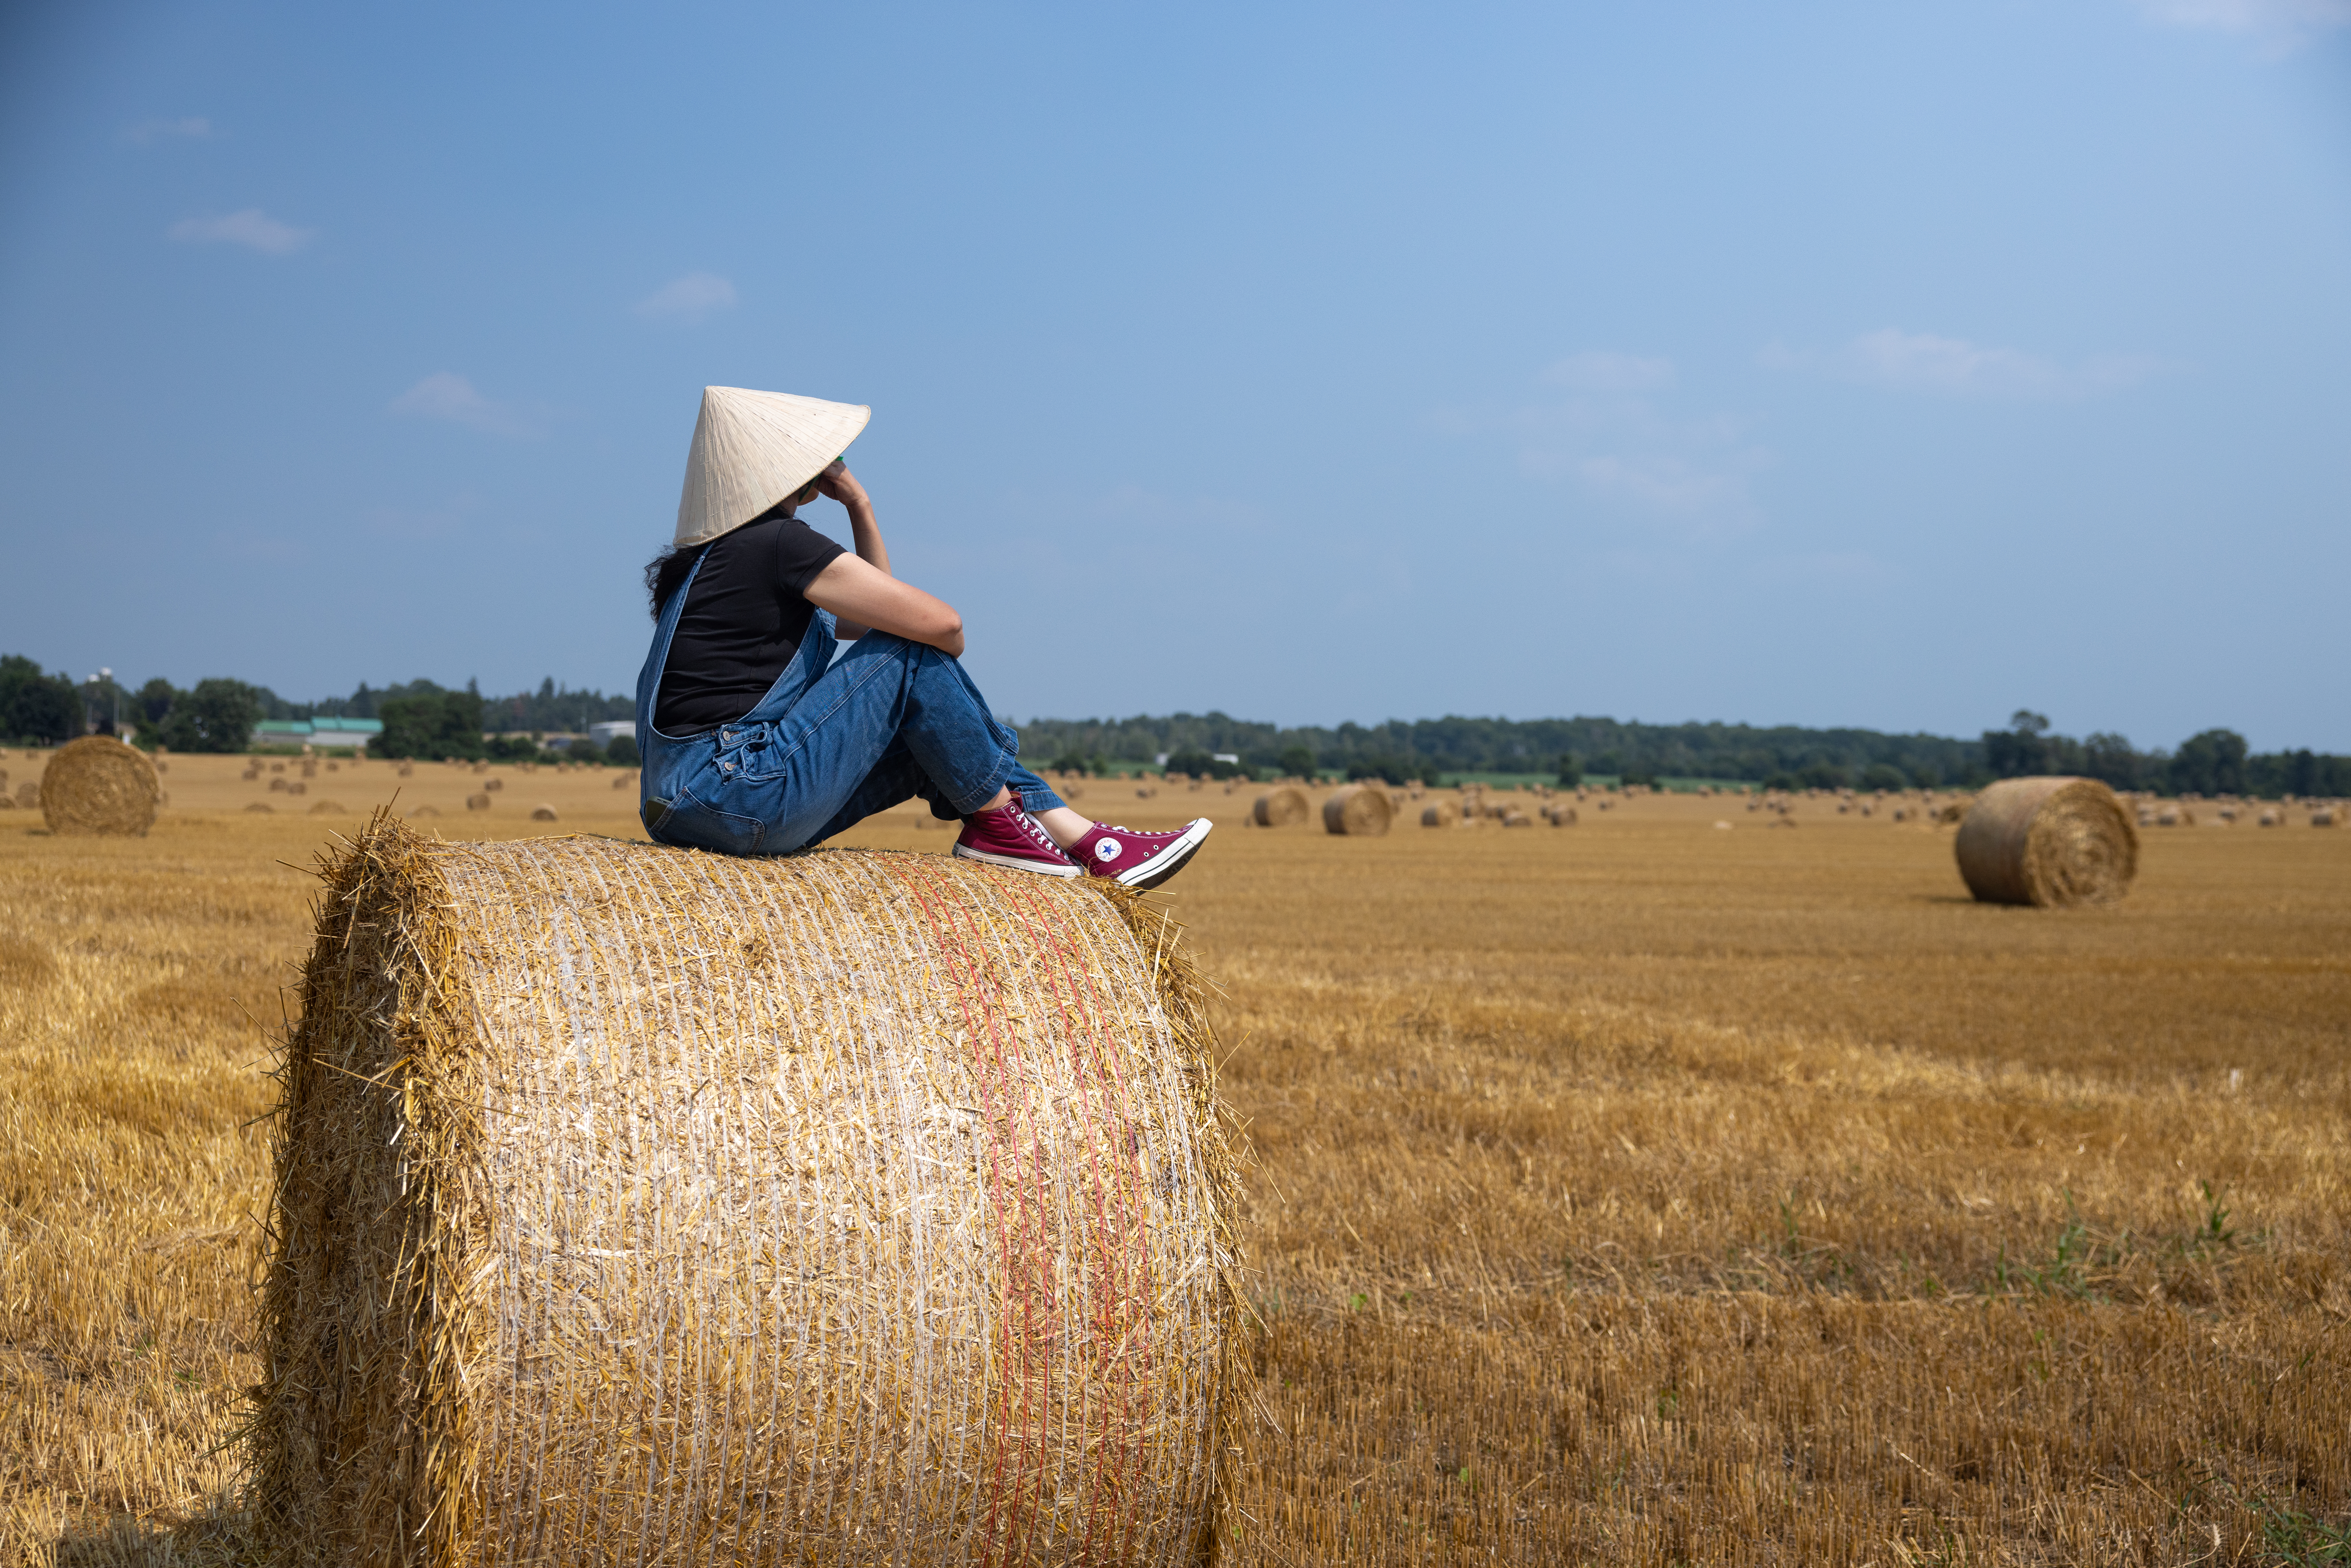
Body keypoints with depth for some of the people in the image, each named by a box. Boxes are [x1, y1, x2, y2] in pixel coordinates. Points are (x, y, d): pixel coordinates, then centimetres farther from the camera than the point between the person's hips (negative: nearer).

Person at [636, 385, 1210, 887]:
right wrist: (942, 647, 11)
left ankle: (1091, 843, 12)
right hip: (736, 797, -10)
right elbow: (941, 623, -13)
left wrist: (859, 506, 18)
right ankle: (995, 821, 7)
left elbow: (877, 619, 27)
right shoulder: (780, 543, -12)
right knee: (914, 659, -6)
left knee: (930, 734, 14)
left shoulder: (723, 553, 19)